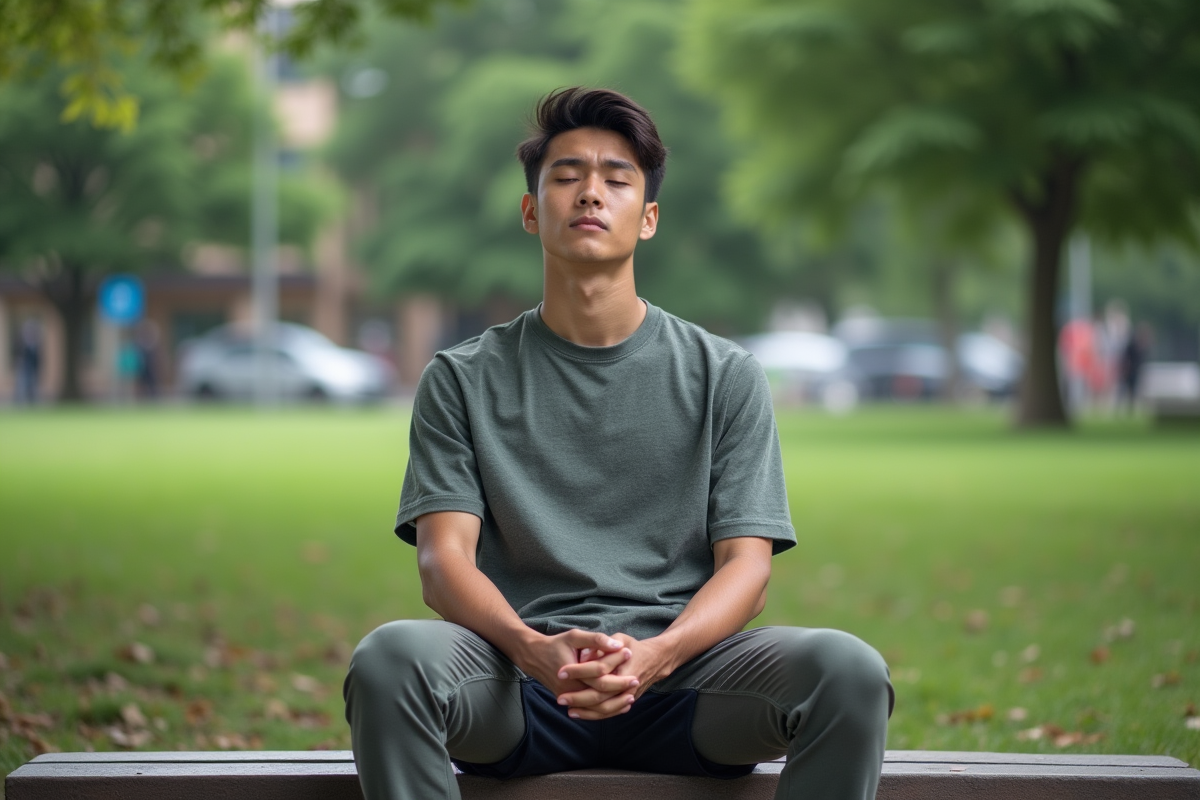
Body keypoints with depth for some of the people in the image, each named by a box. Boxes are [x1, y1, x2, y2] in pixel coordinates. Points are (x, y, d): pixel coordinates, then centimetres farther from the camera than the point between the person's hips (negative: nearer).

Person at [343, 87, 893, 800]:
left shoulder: (724, 376, 12)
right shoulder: (464, 380, 12)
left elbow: (747, 567, 3)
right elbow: (446, 560, 0)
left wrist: (655, 655, -19)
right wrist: (537, 649, -22)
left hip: (679, 671, 1)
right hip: (521, 686, 0)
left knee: (850, 669, -30)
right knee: (390, 656, -34)